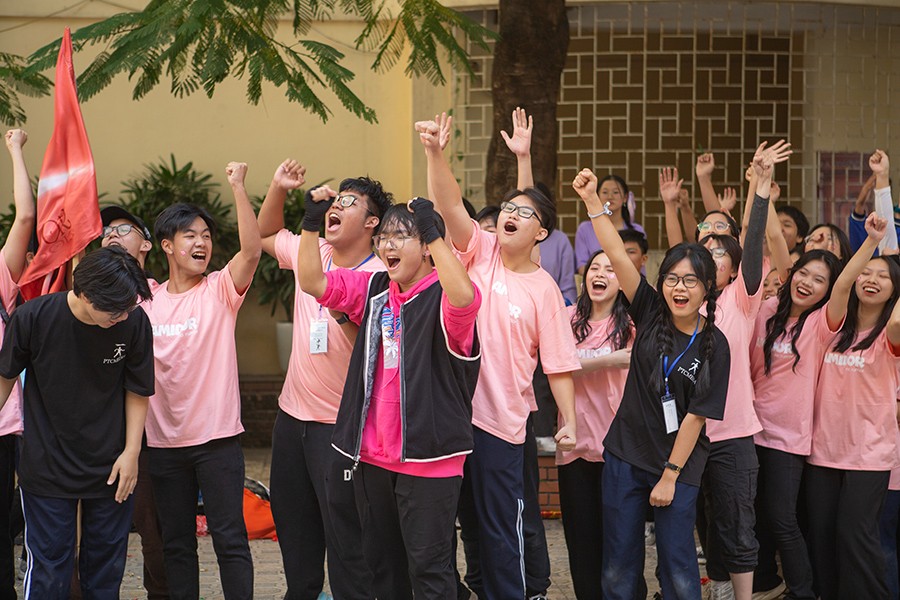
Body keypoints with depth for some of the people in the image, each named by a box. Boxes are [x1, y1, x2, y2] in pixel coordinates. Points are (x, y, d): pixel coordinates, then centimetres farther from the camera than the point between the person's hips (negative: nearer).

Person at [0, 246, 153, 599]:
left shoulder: (134, 323, -12)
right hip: (46, 467, -1)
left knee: (105, 571, 10)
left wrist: (131, 452, -3)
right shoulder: (33, 318, -16)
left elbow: (138, 391, 2)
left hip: (111, 467, 2)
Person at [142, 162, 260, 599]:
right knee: (175, 542, 12)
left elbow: (252, 250, -21)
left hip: (217, 437, -4)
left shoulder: (220, 290, -4)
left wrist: (238, 187, -27)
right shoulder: (146, 299, 7)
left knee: (229, 538, -2)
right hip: (164, 440, 4)